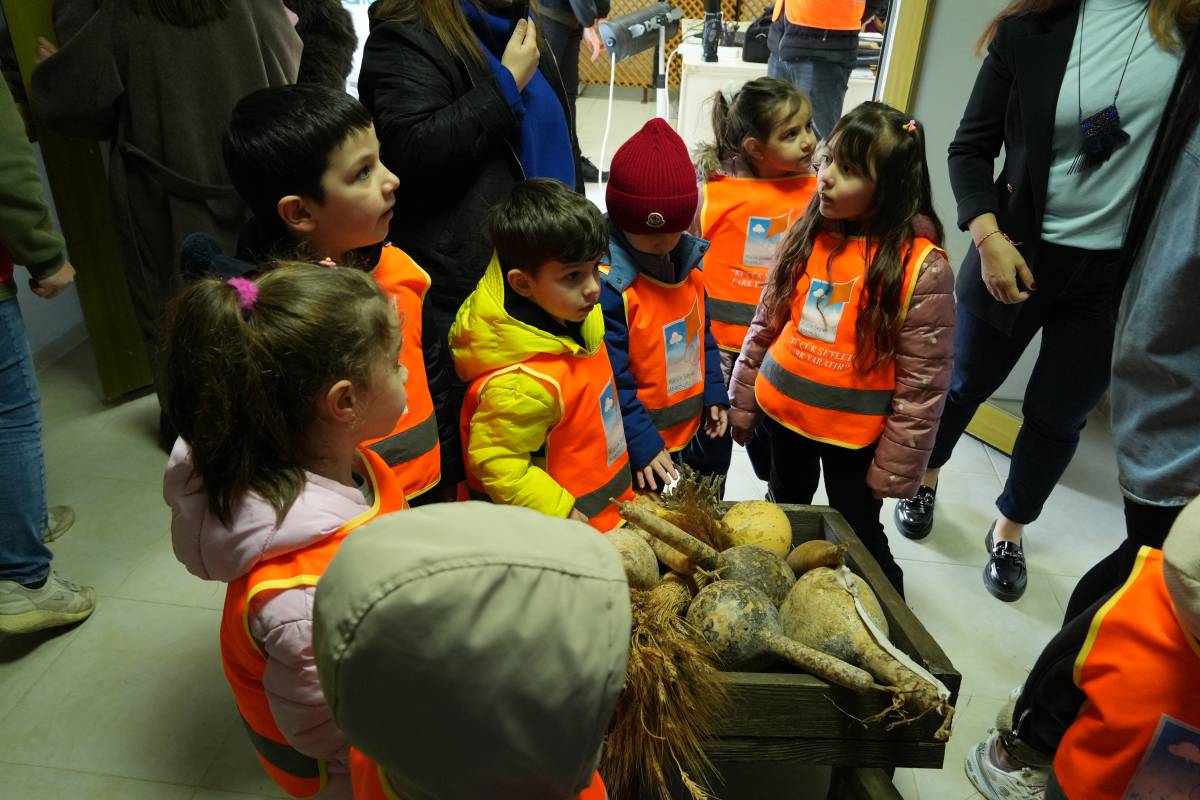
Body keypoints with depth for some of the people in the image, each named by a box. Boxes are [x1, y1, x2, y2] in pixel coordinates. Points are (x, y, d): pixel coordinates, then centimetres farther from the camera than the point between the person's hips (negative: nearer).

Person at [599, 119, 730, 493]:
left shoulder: (687, 262, 1)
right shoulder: (607, 284, -25)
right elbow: (610, 379, -24)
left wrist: (715, 393, 9)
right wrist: (640, 442, -22)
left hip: (697, 432, 8)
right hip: (645, 451, -7)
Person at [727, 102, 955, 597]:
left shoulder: (921, 267, -19)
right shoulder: (807, 234, -4)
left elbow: (923, 381, -15)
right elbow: (766, 324, 4)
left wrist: (896, 467, -12)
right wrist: (742, 403, 8)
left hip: (855, 433, -5)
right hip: (782, 413, 5)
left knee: (858, 538, 12)